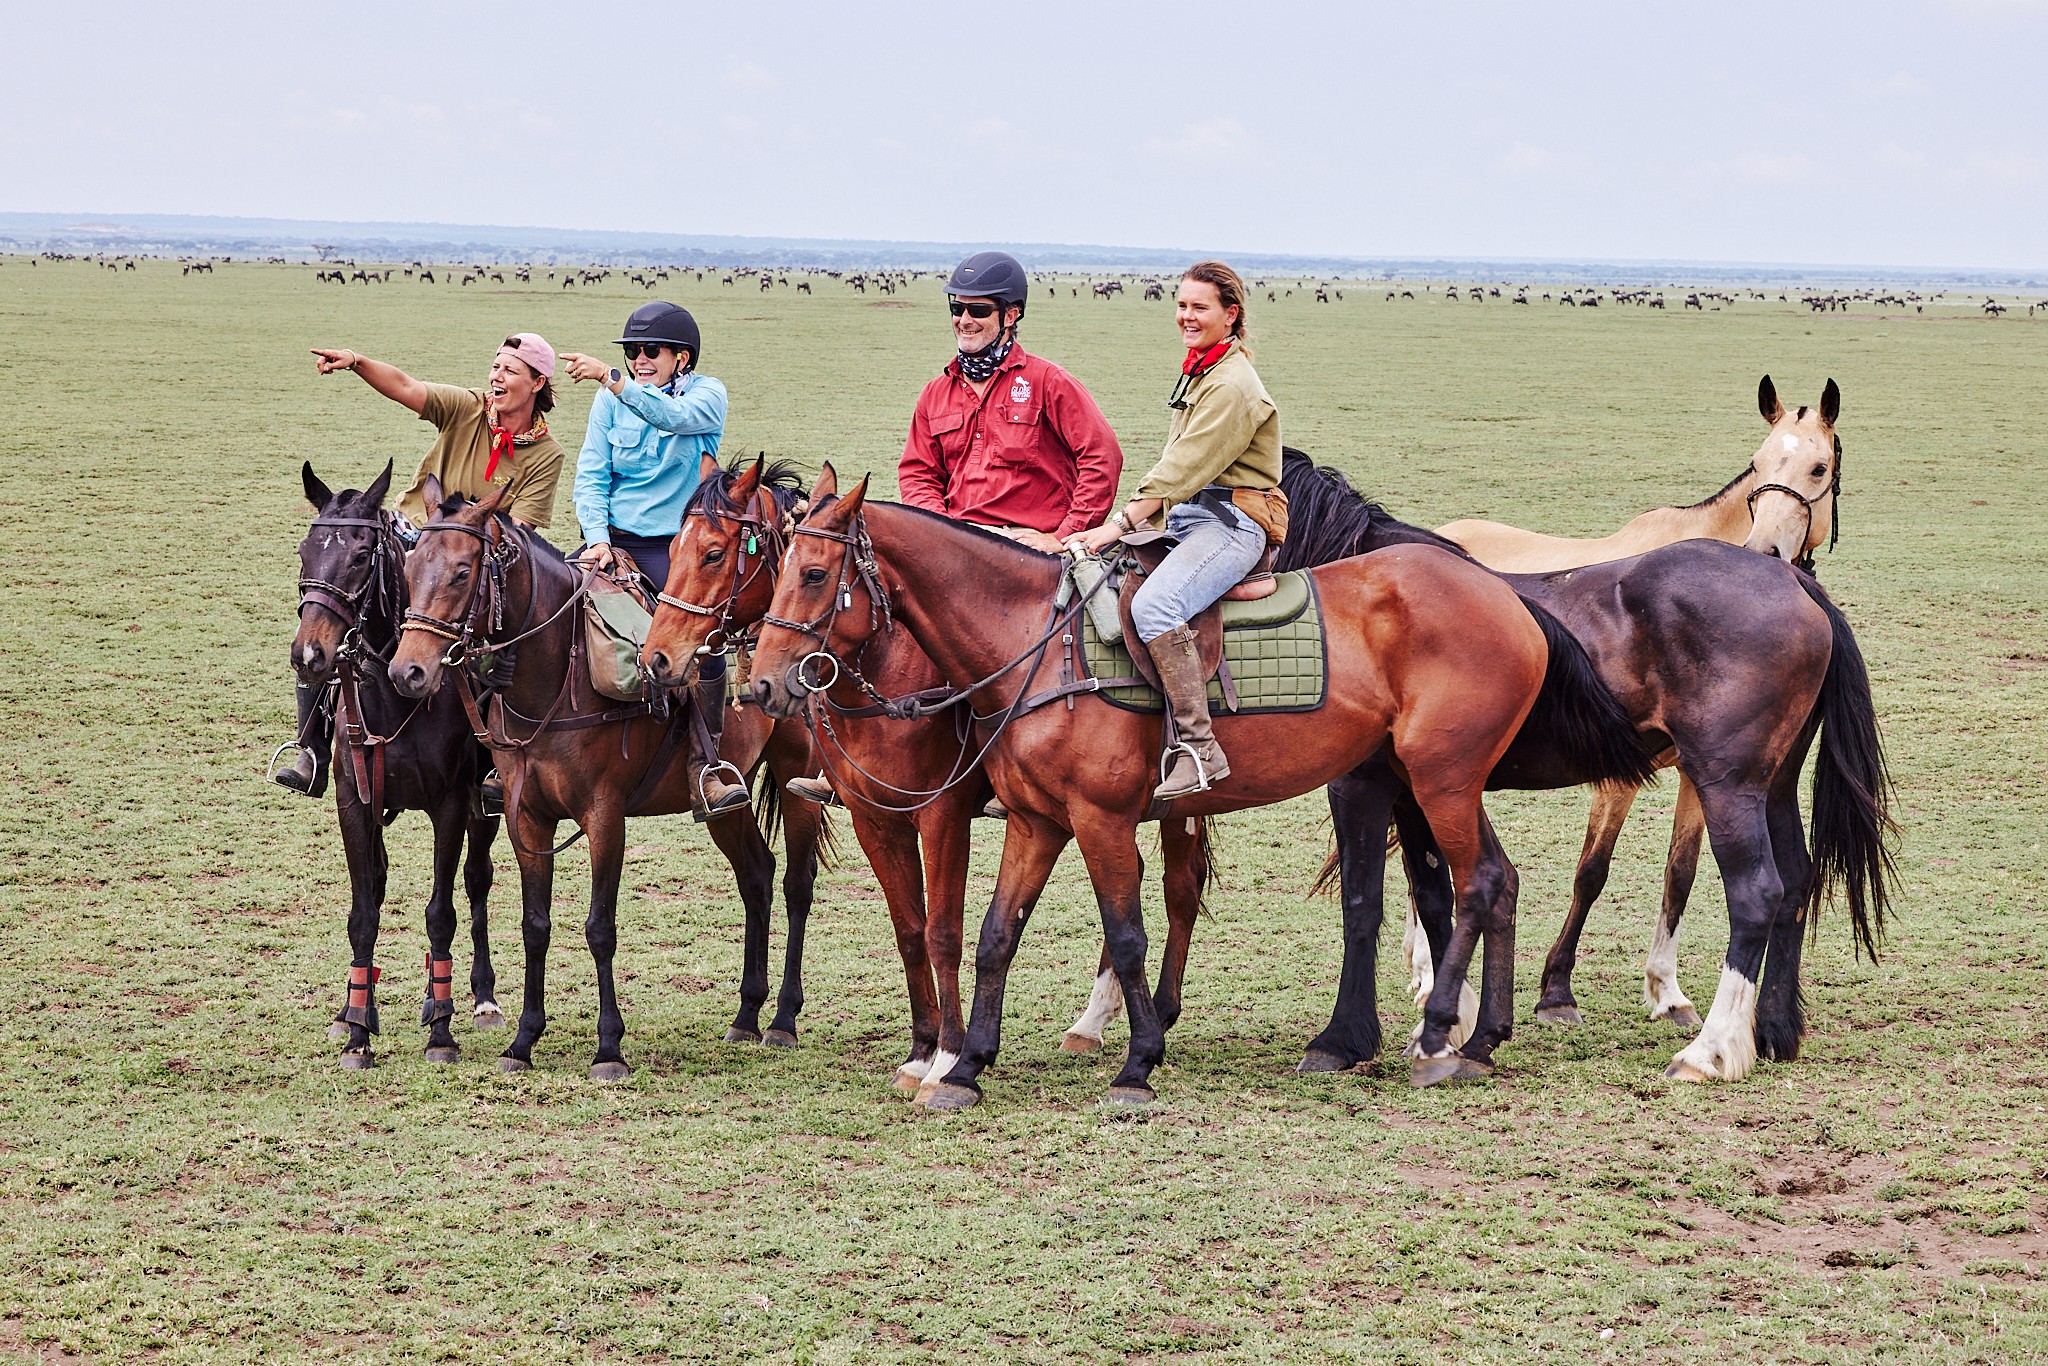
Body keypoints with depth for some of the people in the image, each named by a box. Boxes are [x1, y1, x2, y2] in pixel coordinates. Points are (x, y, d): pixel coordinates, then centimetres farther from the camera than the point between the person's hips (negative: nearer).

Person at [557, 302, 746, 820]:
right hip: (612, 539, 2)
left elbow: (673, 417, -22)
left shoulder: (707, 394, 1)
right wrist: (597, 538, -12)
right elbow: (591, 473, 3)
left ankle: (704, 771, -22)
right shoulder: (611, 399, 9)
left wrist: (612, 379, -33)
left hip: (675, 544, -2)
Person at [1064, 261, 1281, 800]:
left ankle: (1200, 747, -33)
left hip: (1228, 523, -10)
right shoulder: (1197, 372, 18)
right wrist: (1124, 528, 12)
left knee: (1152, 607, -34)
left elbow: (1183, 469, -19)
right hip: (1186, 522, 10)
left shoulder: (1232, 385, -12)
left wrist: (1118, 526, -22)